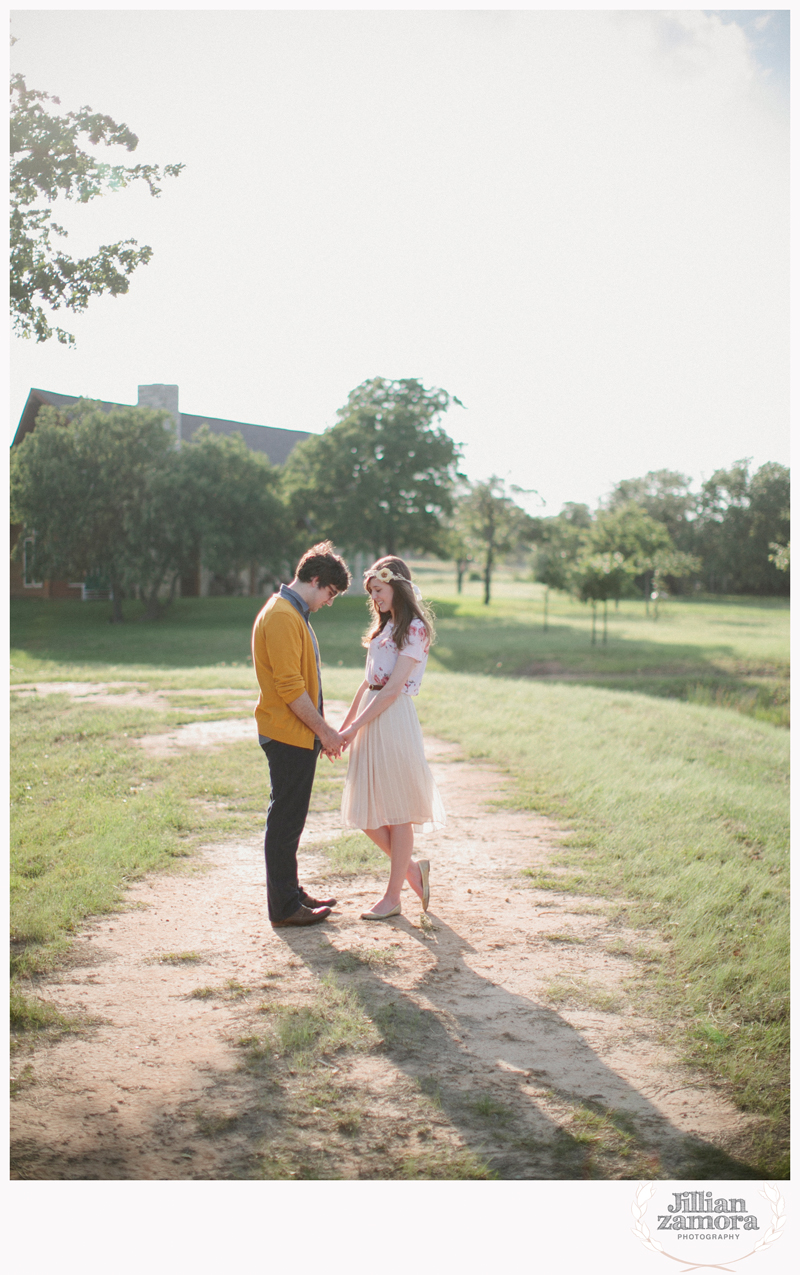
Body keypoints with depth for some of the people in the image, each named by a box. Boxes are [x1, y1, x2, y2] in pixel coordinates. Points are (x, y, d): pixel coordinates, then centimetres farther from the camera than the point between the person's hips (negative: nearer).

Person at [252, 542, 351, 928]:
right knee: (285, 820, -2)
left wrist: (321, 730, 16)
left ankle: (290, 892, 27)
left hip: (299, 735, 10)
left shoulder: (294, 614, 16)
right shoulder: (281, 616, -17)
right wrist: (324, 730, -15)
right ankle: (283, 907, 6)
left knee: (290, 819, 17)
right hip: (288, 736, -10)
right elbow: (289, 686, -22)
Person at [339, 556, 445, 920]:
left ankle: (392, 897, 11)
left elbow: (393, 688, -15)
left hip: (393, 718, -8)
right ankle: (412, 868, 26)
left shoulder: (415, 629, -9)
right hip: (369, 719, 8)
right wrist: (342, 726, 16)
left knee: (396, 810, 2)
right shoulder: (385, 626, 17)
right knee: (365, 811, 9)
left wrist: (355, 727, -15)